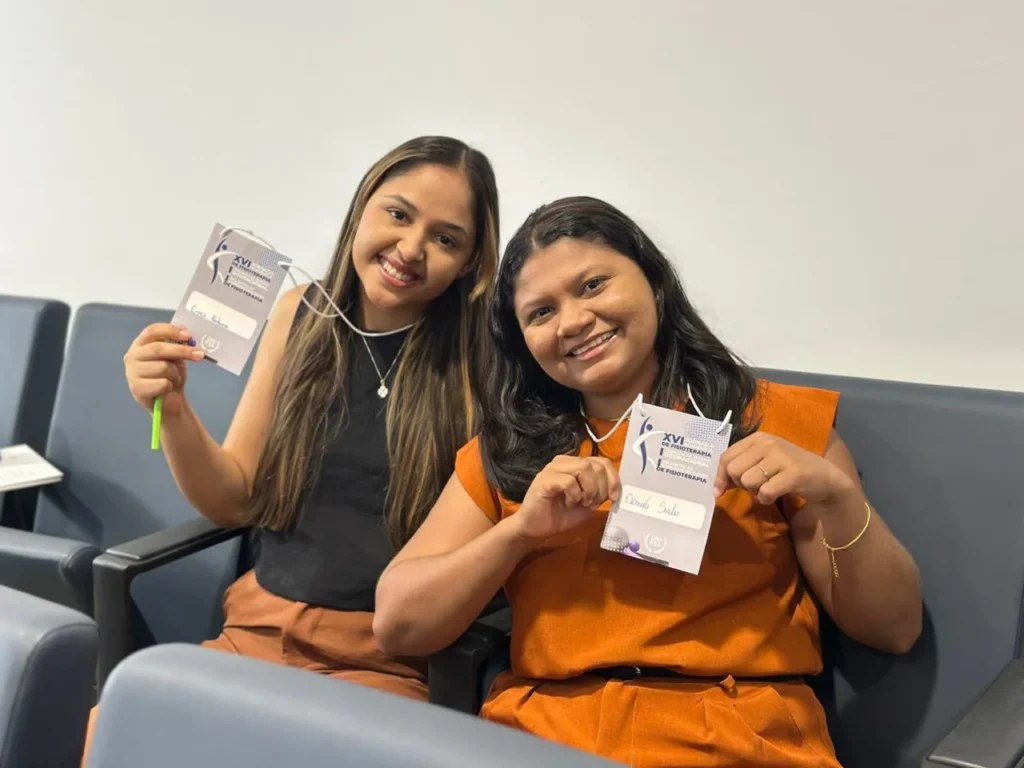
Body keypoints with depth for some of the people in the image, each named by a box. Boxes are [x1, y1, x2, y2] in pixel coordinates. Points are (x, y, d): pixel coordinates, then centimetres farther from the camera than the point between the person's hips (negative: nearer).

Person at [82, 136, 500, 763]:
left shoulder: (479, 355, -10)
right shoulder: (303, 314, 3)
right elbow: (234, 502, 7)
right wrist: (173, 411, -9)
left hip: (388, 659, -3)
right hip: (260, 630, 4)